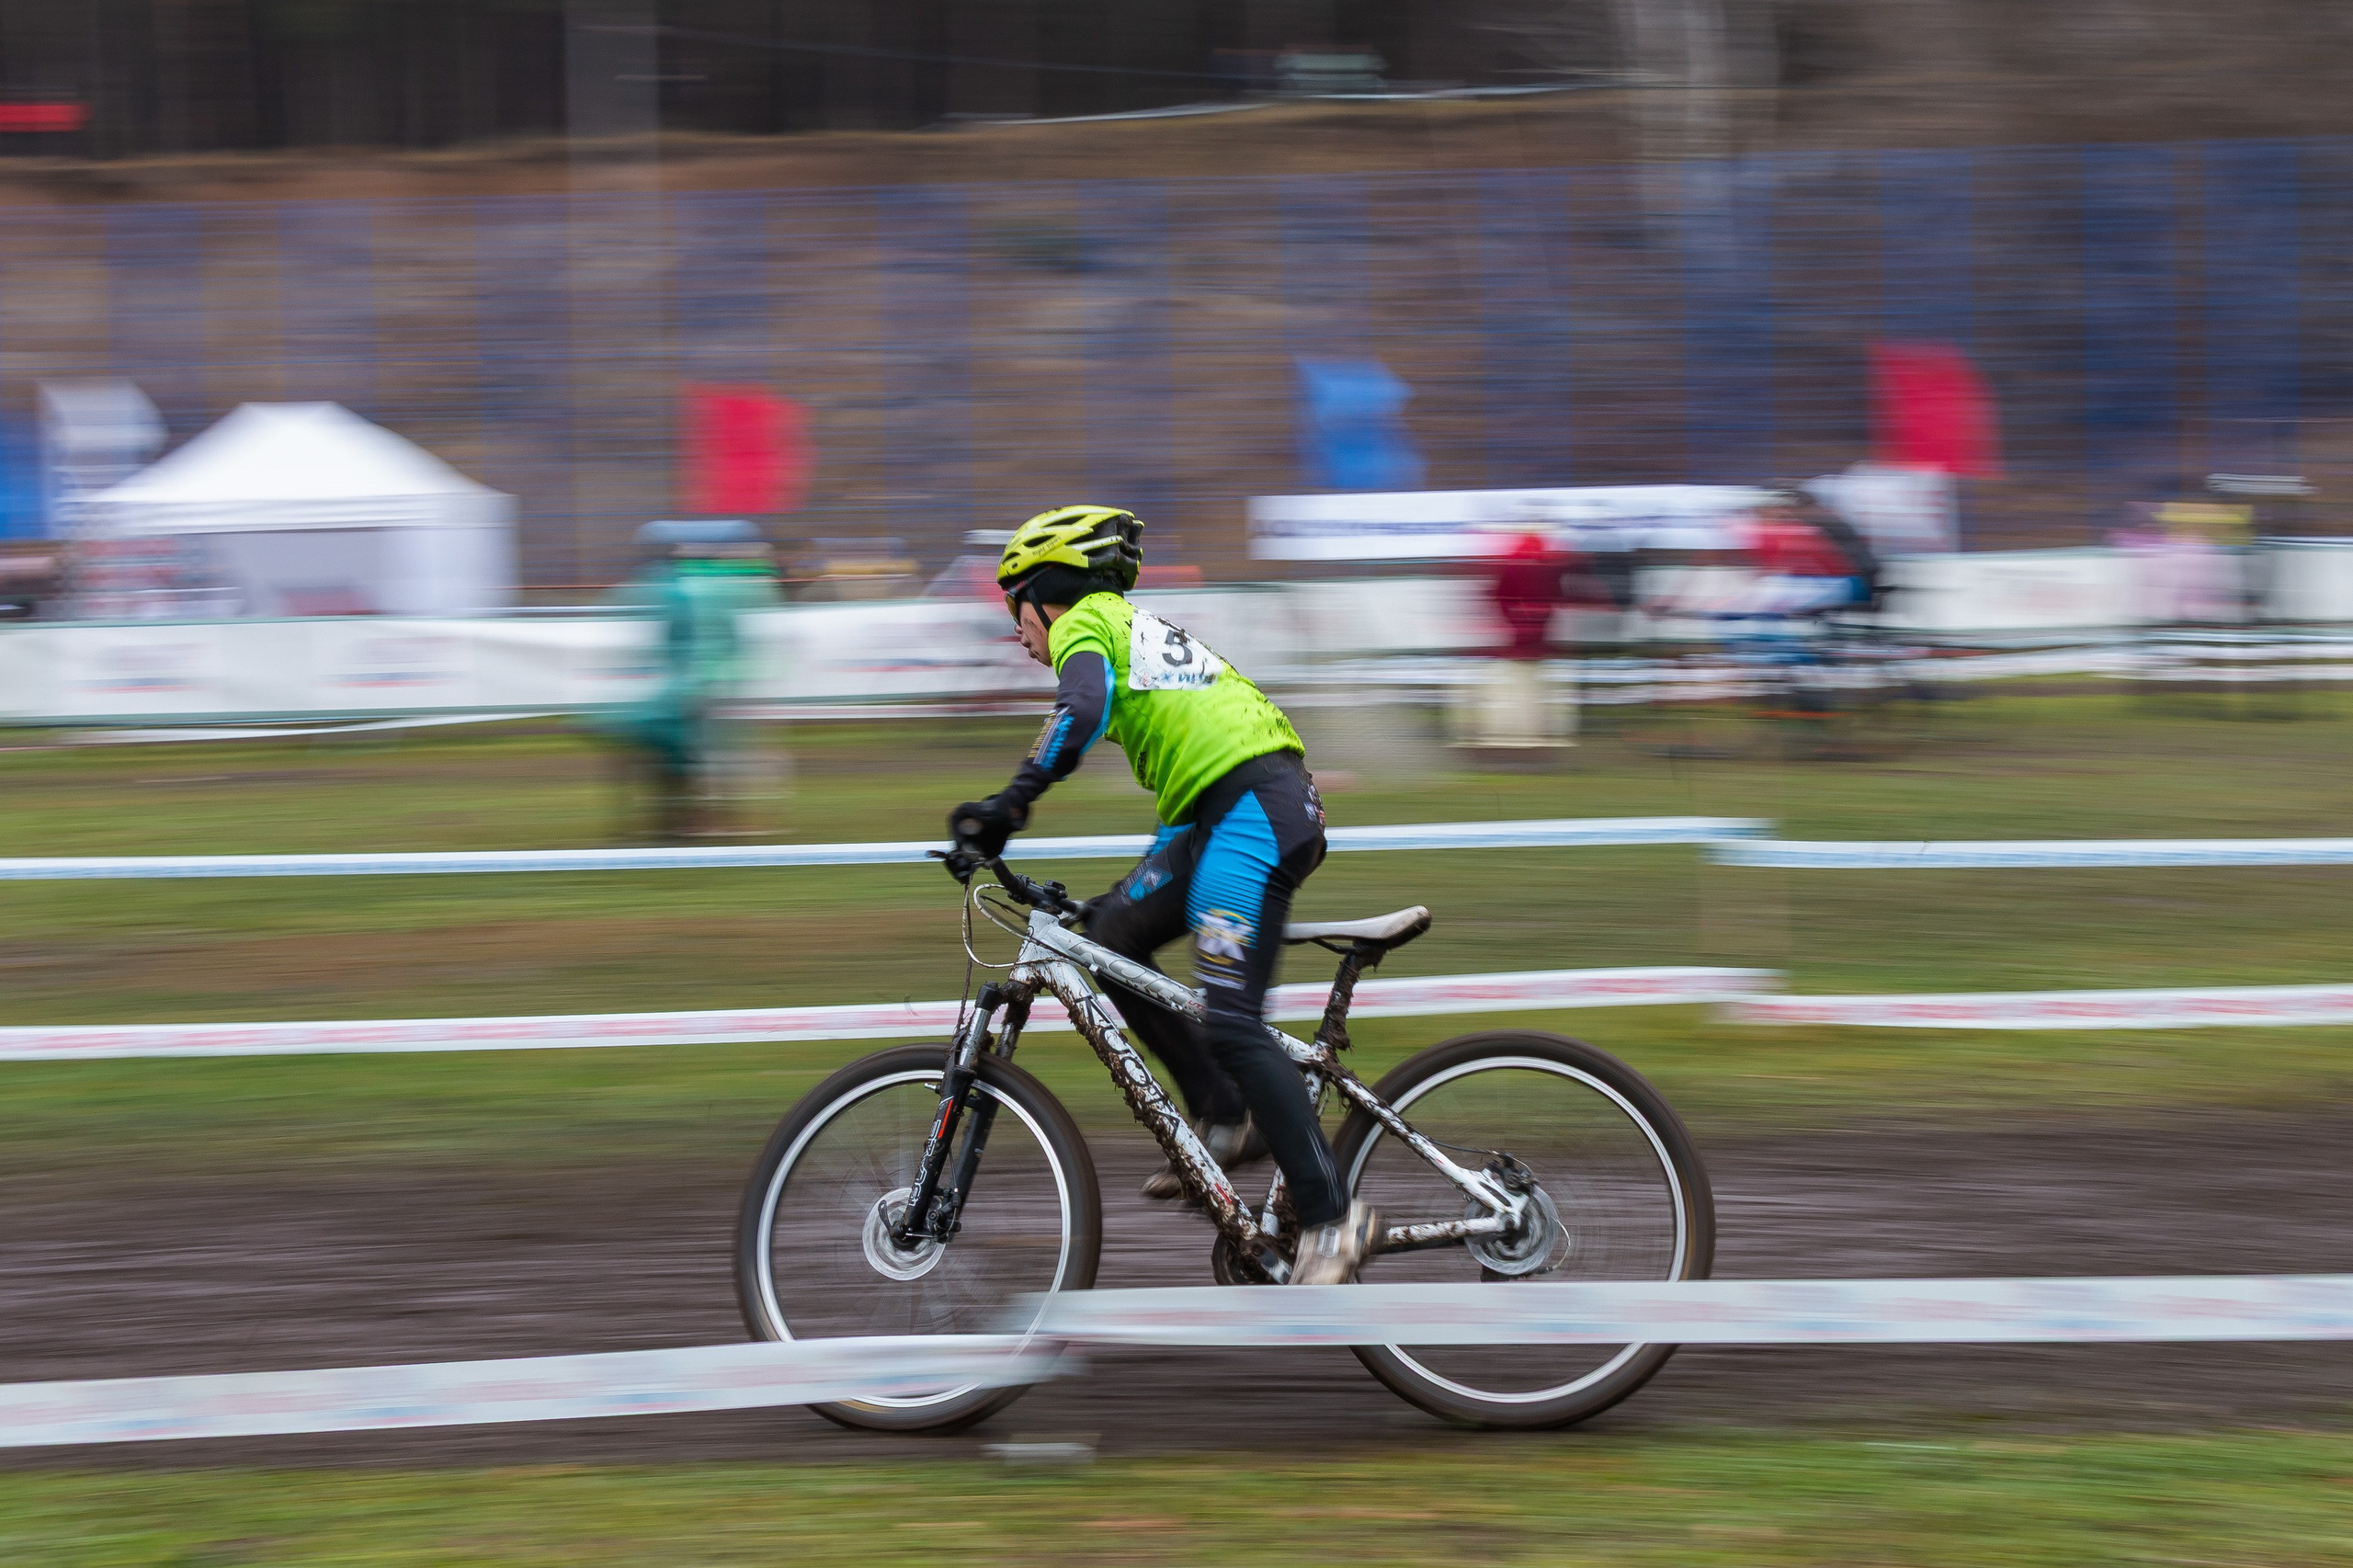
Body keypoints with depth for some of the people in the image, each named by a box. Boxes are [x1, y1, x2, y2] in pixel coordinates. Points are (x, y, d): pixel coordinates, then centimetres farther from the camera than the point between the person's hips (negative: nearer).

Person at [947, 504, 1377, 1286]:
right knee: (1109, 938, 15)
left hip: (1253, 808, -10)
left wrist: (1008, 805, -26)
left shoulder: (1082, 622, 3)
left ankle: (1330, 1215, -14)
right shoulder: (1138, 632, 31)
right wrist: (1139, 888, 38)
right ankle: (1225, 1118, 13)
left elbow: (1083, 709, -20)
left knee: (1230, 1024, -13)